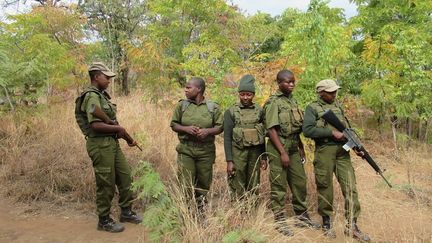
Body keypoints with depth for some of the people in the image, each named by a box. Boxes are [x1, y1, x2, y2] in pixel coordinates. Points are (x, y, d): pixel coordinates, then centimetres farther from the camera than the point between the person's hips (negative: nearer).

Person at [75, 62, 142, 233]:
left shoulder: (102, 95, 14)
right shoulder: (92, 96, -16)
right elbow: (96, 125, -27)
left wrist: (127, 137, 12)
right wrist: (119, 128, -13)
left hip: (112, 142, 10)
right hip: (100, 145, -10)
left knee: (125, 176, 15)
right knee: (106, 184, 2)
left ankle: (126, 212, 30)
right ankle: (104, 221, 18)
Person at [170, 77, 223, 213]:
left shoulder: (212, 107, 1)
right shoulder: (182, 105, 3)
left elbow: (219, 127, 3)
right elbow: (173, 125, 5)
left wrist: (207, 131, -16)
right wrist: (186, 128, -14)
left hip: (206, 151, 0)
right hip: (186, 150, 0)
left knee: (204, 183, 11)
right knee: (186, 183, -4)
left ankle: (201, 210, 32)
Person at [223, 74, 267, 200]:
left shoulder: (259, 111, 5)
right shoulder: (231, 112, -3)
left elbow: (263, 136, 10)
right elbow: (227, 137, -5)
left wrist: (264, 157, 7)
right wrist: (229, 161, -10)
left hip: (255, 154, 3)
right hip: (238, 154, -3)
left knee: (253, 189, 10)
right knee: (238, 191, 1)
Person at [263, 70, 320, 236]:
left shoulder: (293, 101, 13)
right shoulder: (273, 102, -10)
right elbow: (272, 129, -16)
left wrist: (301, 147, 17)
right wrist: (282, 153, -19)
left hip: (293, 148, 8)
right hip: (278, 149, -7)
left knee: (300, 183, 12)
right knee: (279, 187, 1)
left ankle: (301, 217, 26)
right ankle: (280, 221, 12)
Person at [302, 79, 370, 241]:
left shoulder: (338, 106, 16)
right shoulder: (312, 108, -2)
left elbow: (347, 127, 20)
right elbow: (307, 130, -16)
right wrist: (332, 132, -18)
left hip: (343, 151, 5)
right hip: (324, 152, -5)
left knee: (350, 187, 1)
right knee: (325, 187, 5)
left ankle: (352, 225, 10)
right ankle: (326, 221, 21)